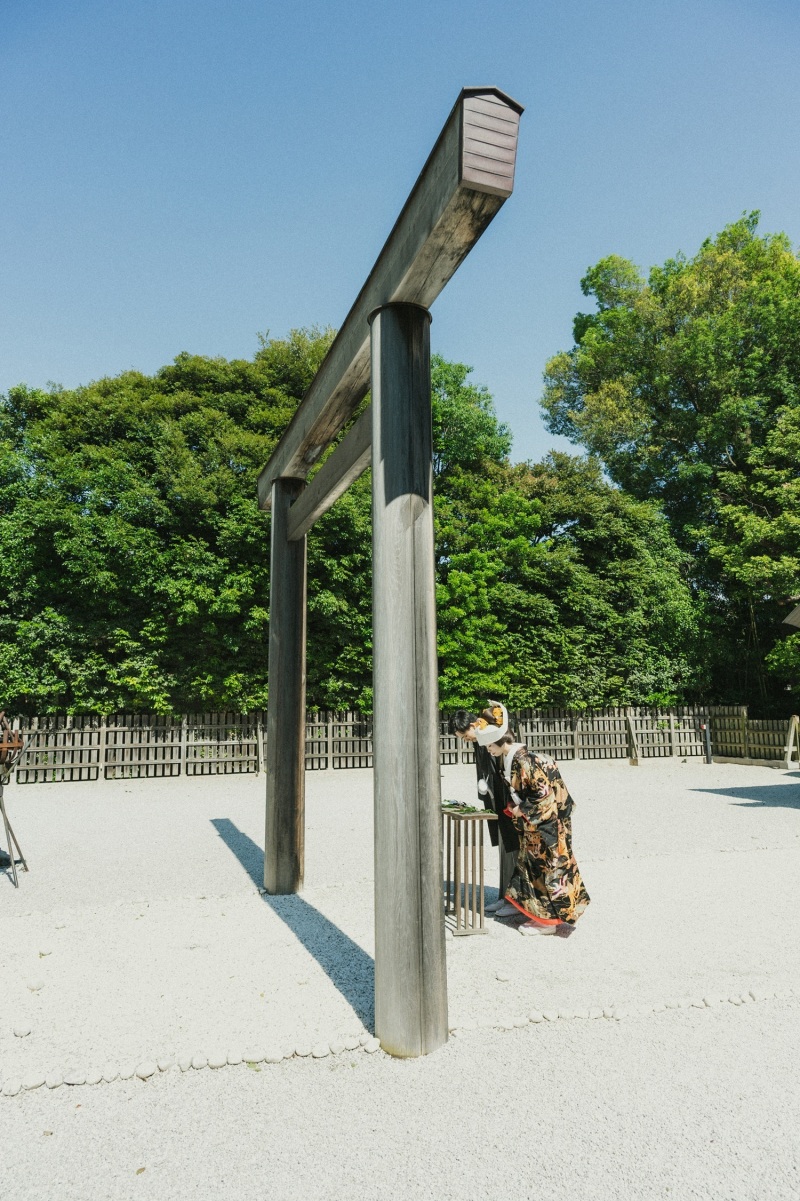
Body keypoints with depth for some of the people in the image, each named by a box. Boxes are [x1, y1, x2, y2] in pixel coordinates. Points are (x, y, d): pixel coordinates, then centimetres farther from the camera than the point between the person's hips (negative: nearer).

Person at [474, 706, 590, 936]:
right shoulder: (508, 757, 2)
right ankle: (540, 913, 26)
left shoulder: (522, 760, -25)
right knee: (532, 863, 15)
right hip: (532, 822, 9)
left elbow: (544, 792, -25)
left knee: (545, 865, -1)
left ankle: (549, 920, 9)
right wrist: (513, 806, 6)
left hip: (547, 819, -9)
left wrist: (522, 811, -16)